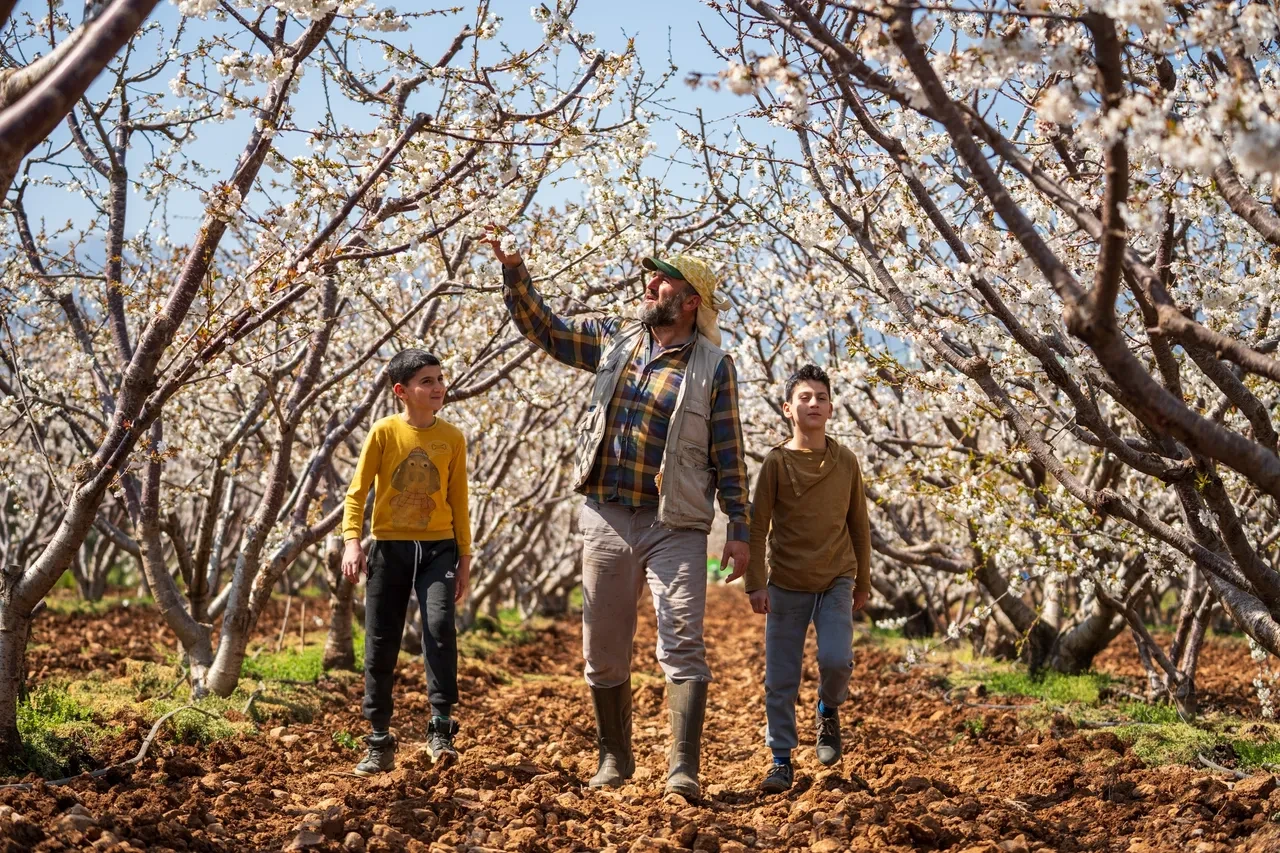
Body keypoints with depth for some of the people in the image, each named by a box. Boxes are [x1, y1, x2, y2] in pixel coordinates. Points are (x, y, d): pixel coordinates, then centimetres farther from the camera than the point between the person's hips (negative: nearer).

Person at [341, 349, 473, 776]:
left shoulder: (452, 437, 4)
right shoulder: (384, 432, -3)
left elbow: (458, 502, 10)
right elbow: (357, 491, -3)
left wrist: (465, 557, 8)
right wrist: (352, 541, -16)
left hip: (438, 547, 1)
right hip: (389, 547, 0)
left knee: (439, 625, -21)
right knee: (380, 647, 3)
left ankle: (441, 729, -12)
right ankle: (380, 743, 15)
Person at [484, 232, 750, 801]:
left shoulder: (713, 366, -1)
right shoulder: (615, 339, 11)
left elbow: (728, 453, -2)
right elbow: (544, 329, 13)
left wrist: (739, 529, -6)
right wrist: (514, 272, 0)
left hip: (677, 526, -4)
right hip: (607, 519, 4)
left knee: (682, 644, -13)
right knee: (603, 648, 10)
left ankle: (684, 769, -14)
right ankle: (614, 759, 24)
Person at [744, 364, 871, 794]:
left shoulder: (846, 462, 2)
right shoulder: (776, 462, -4)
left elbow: (858, 525, 11)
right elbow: (757, 527, -2)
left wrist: (862, 582, 13)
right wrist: (756, 583, -8)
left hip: (836, 581, 1)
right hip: (786, 584, -1)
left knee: (835, 658, -17)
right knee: (780, 679, 1)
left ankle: (829, 711, 16)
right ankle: (781, 762, 13)